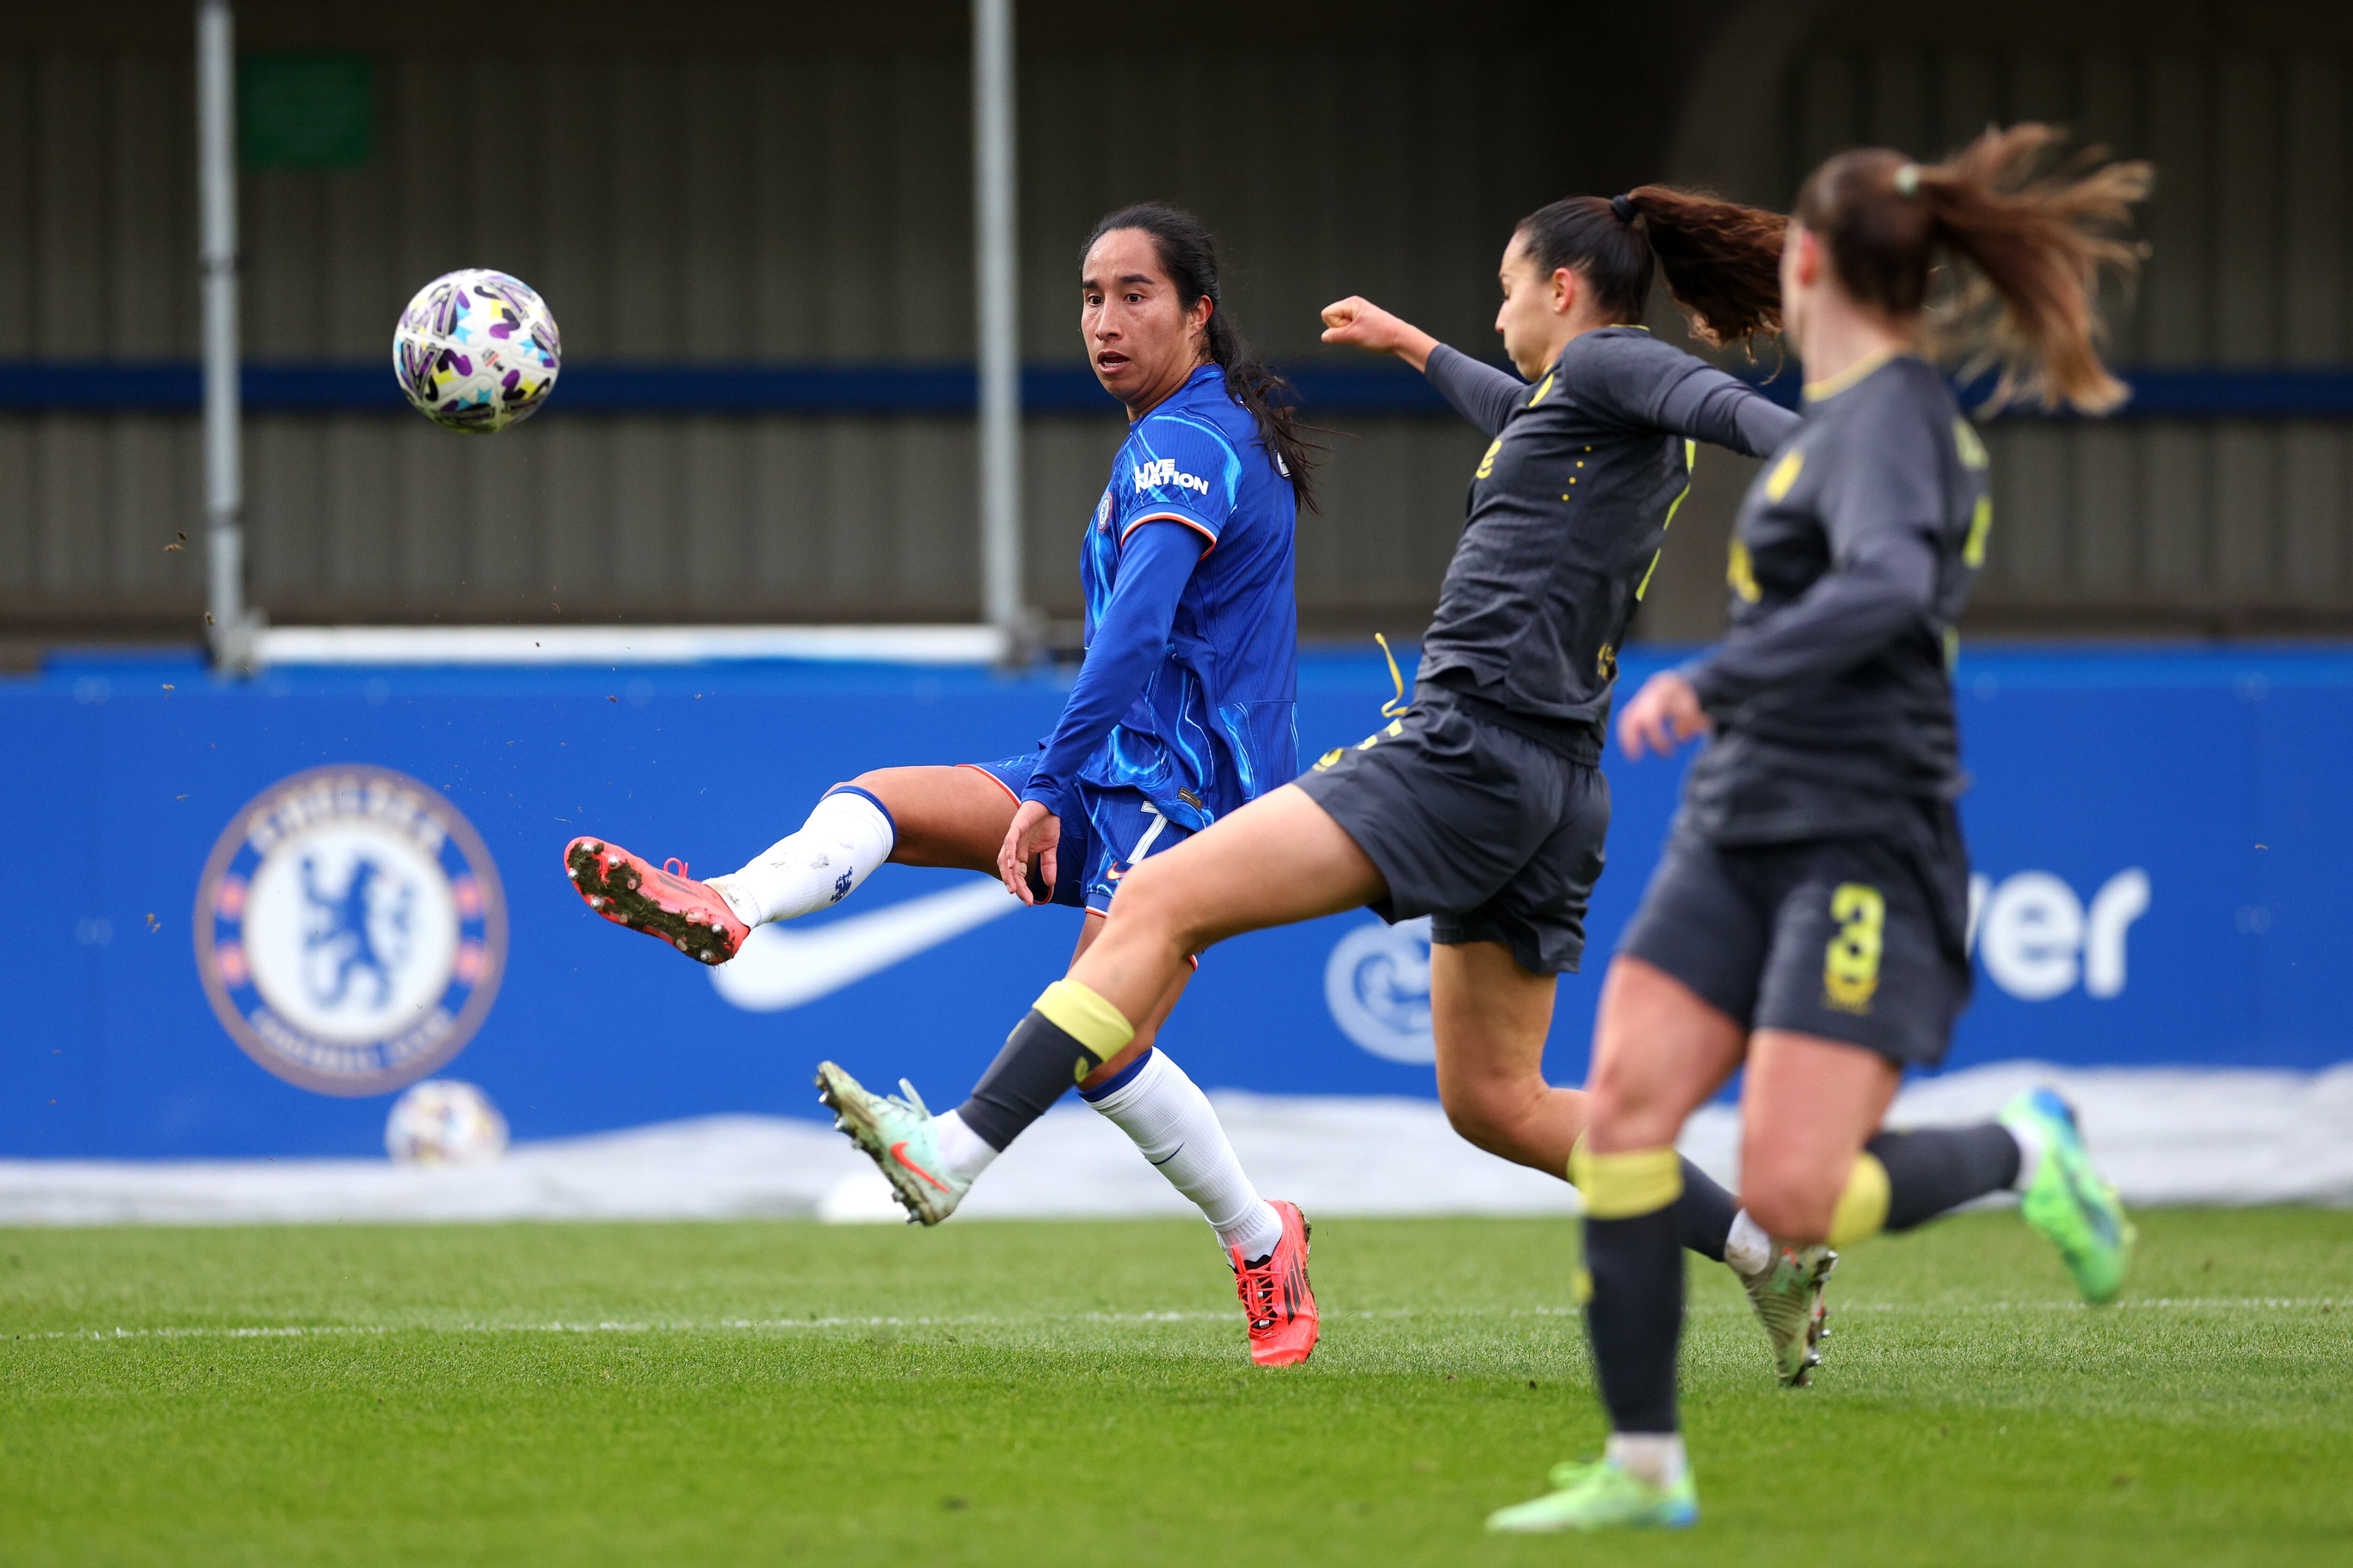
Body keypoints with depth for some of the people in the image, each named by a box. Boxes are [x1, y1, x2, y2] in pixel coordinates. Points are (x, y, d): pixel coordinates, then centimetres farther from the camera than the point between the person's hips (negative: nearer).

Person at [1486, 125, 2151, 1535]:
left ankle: (2025, 1154, 11)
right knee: (1625, 1112, -6)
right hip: (1737, 838, 9)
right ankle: (1644, 1469, -4)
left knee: (1795, 1199, -17)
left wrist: (1713, 683, -33)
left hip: (1855, 850, -9)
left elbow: (1887, 586, -31)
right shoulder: (1852, 414, 17)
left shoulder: (1887, 418, -13)